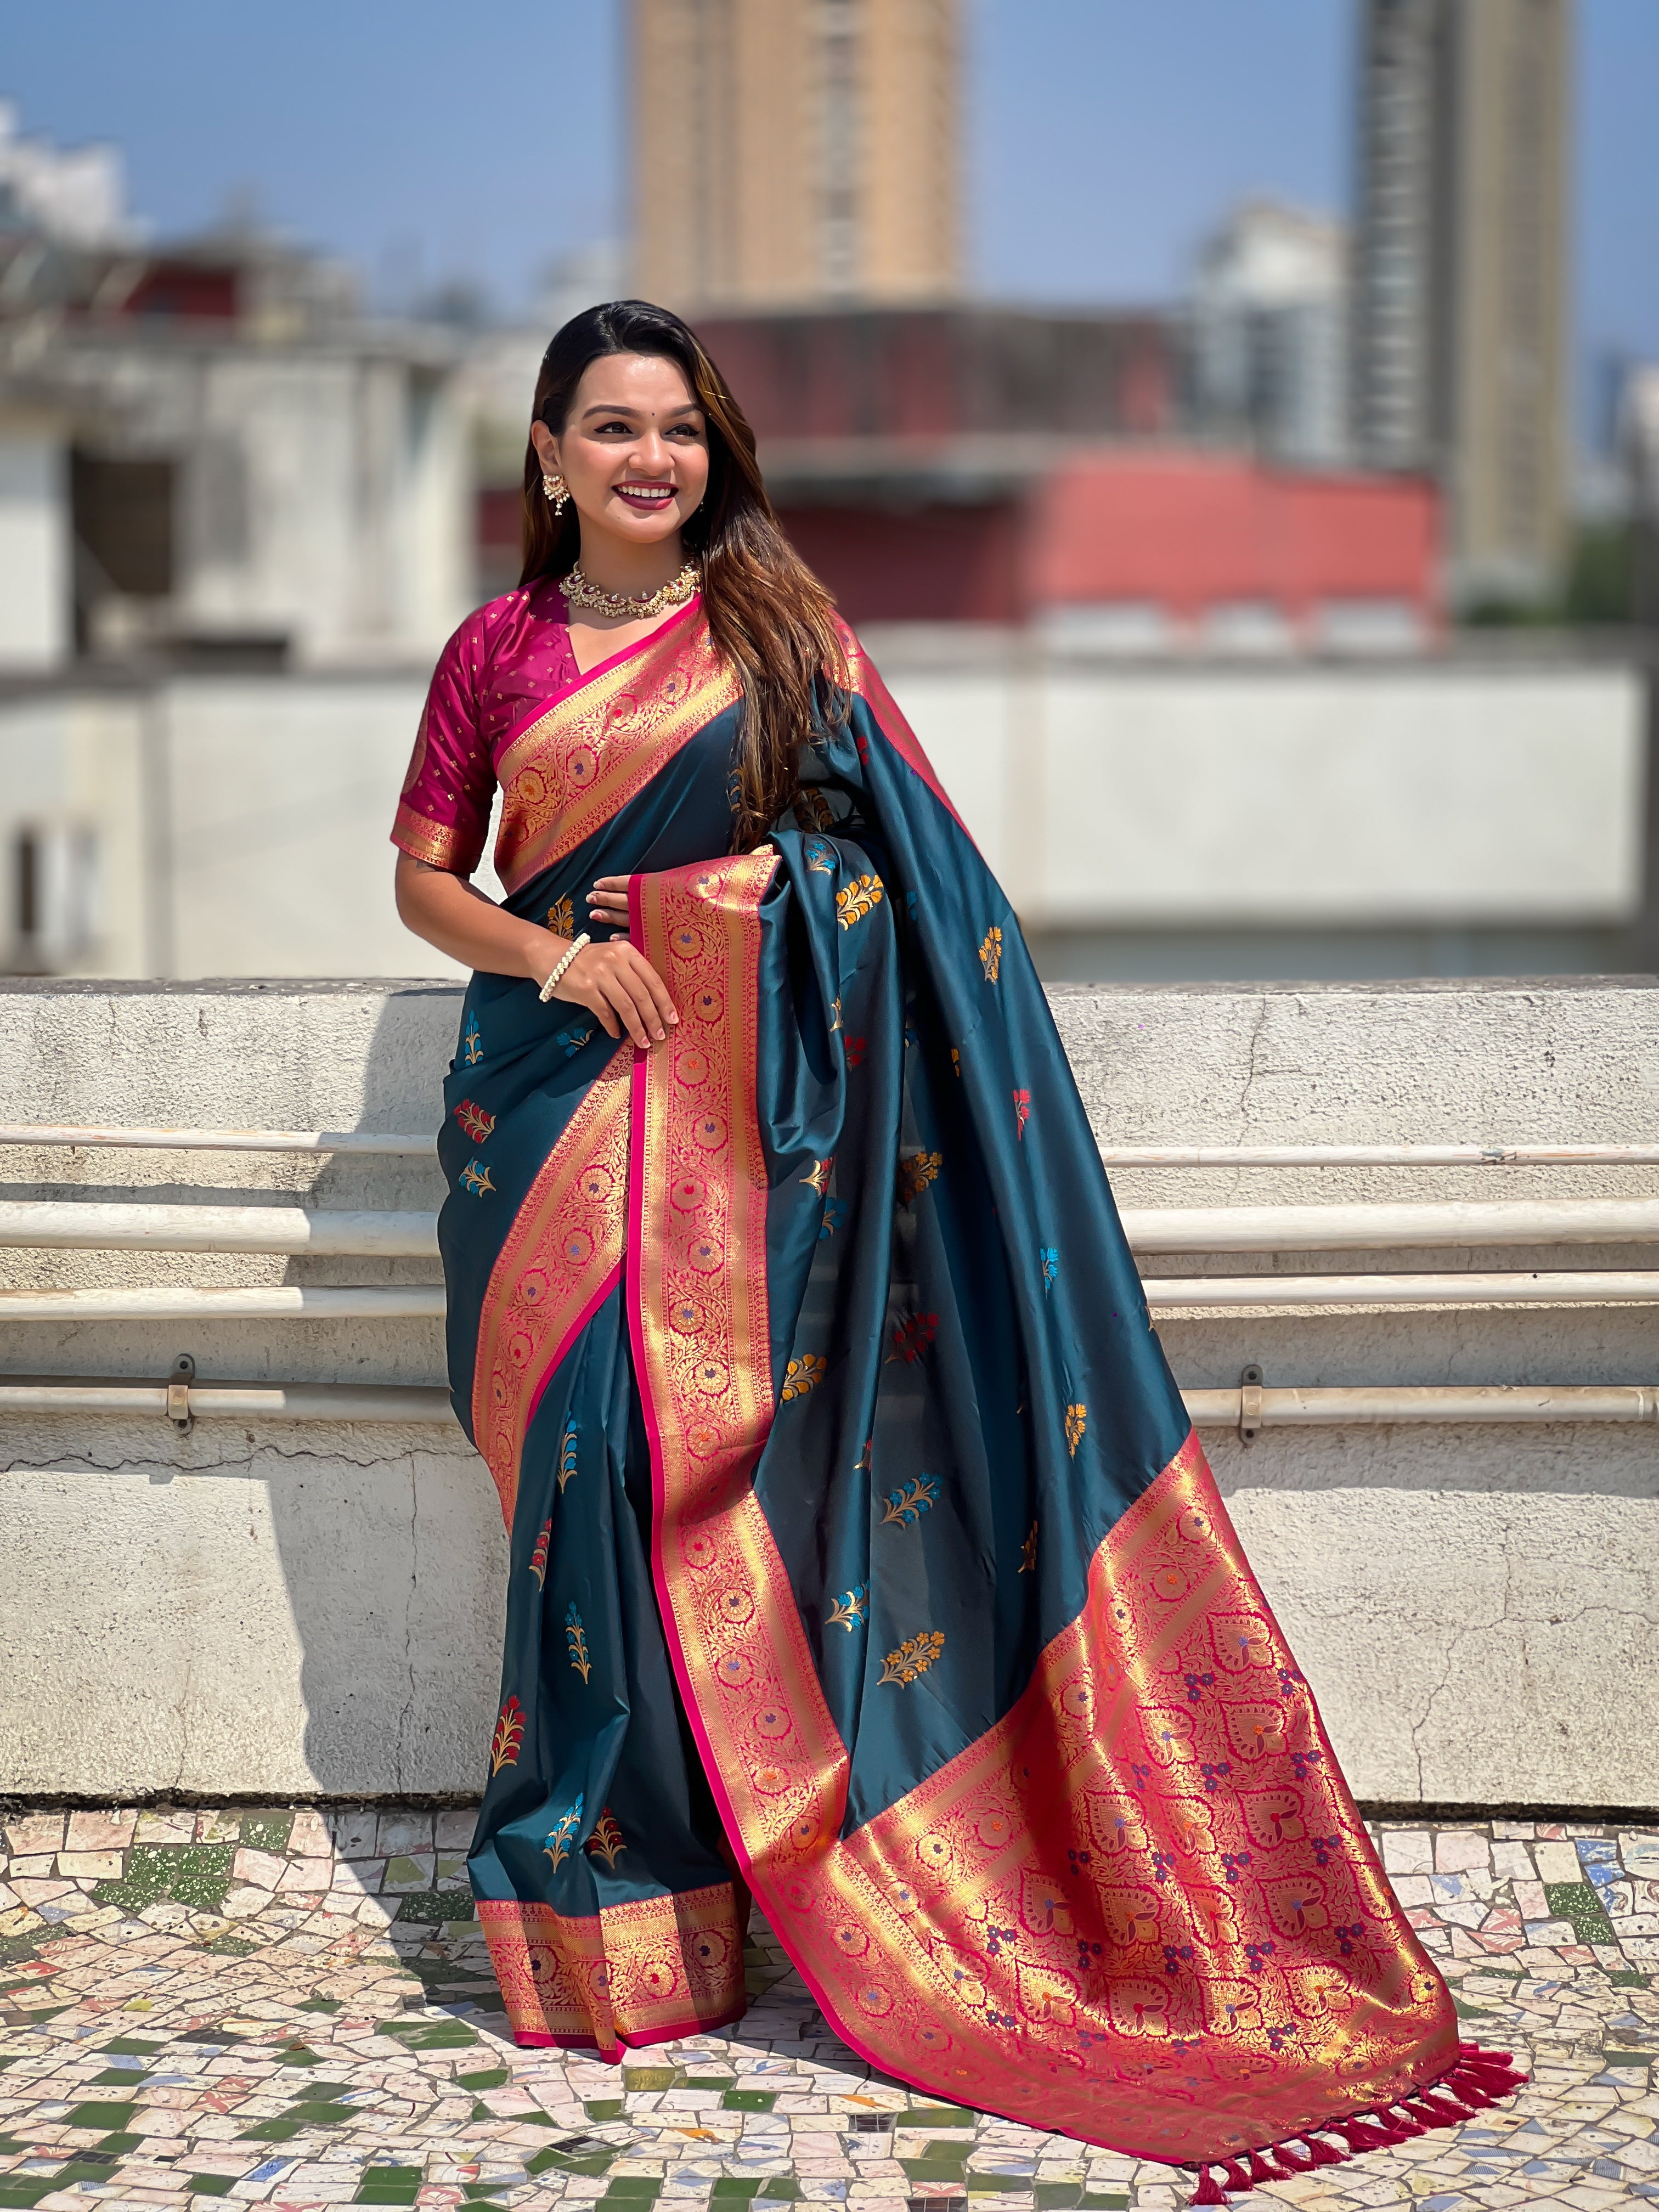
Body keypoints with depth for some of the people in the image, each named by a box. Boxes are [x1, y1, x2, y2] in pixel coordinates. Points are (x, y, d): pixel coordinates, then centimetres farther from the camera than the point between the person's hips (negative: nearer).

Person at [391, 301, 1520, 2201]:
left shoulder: (779, 625, 6)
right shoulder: (499, 650, 8)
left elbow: (911, 860, 6)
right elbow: (423, 874, 11)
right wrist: (548, 954, -7)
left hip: (749, 1105, 0)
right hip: (564, 1090, 0)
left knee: (732, 1455, -3)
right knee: (592, 1458, -4)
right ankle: (596, 1905, 7)